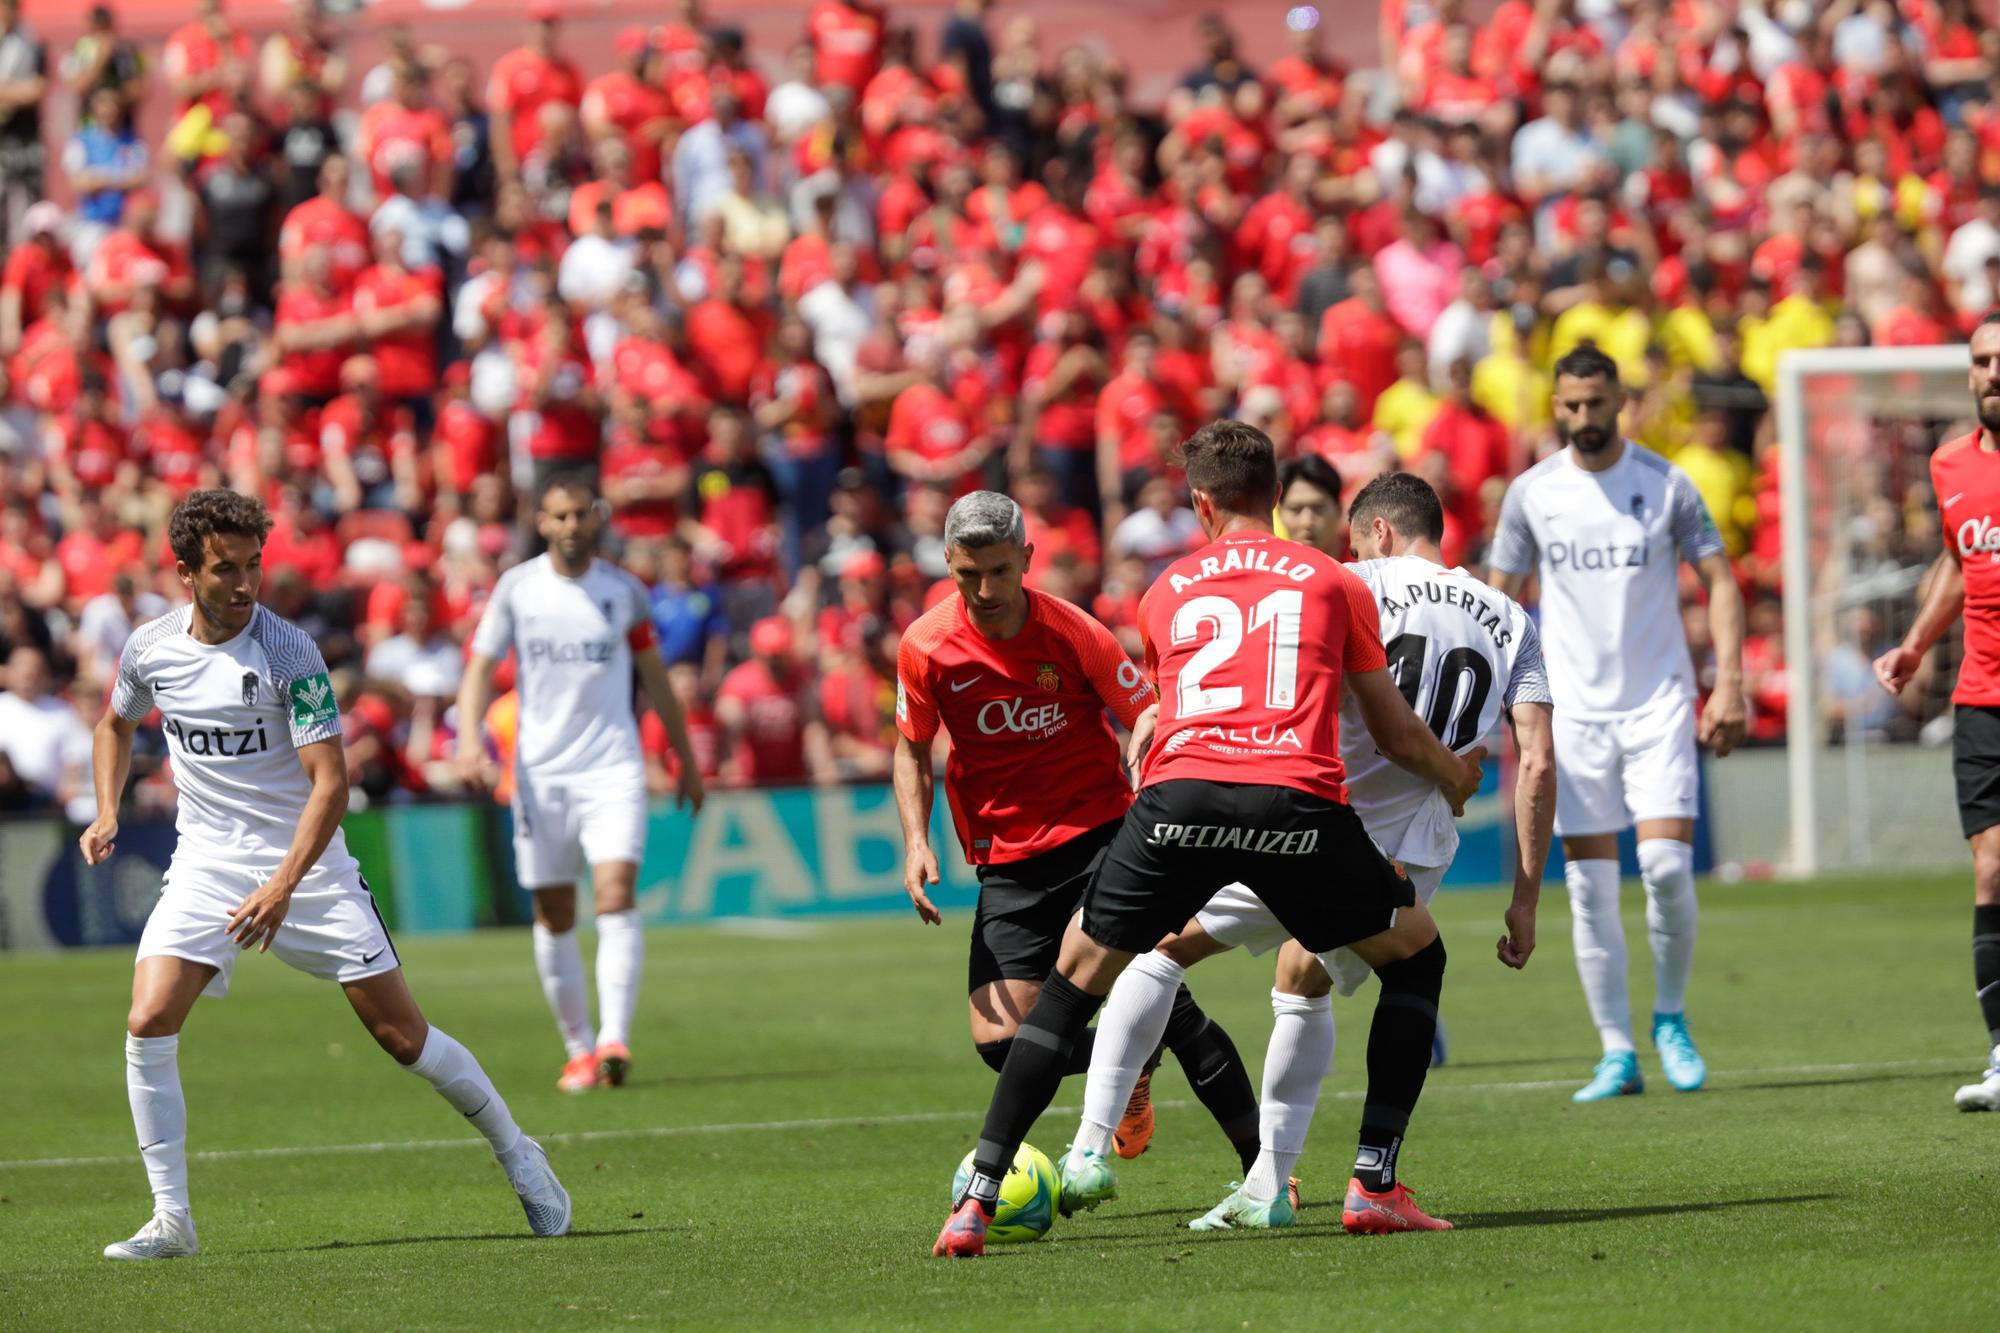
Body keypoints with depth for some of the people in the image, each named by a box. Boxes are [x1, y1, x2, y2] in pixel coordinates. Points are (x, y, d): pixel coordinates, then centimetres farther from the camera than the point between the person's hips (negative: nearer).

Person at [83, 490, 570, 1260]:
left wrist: (282, 887, -28)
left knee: (402, 1035, -2)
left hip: (304, 861, -3)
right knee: (149, 1023, -17)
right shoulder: (150, 649, -3)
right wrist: (106, 816, 7)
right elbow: (116, 724, 21)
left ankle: (516, 1155, 20)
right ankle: (171, 1220, -9)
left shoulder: (290, 653, -16)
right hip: (206, 863, 3)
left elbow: (330, 783, -18)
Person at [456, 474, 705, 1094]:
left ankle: (614, 1039, -25)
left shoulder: (624, 591, 5)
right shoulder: (515, 589, 2)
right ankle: (577, 1048, 14)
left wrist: (686, 758, 21)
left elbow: (654, 676, 16)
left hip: (613, 768, -1)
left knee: (616, 892, -18)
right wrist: (469, 735, -14)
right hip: (540, 771, 1)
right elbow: (480, 665, 4)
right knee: (554, 914, 3)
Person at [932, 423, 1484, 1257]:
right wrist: (1455, 779, 50)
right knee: (1416, 955, 21)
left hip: (1179, 793, 1)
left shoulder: (1167, 592, 26)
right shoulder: (1334, 584, 21)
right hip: (1296, 801, -1)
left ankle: (976, 1200, 6)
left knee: (1072, 986, 16)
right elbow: (1397, 734, 27)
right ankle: (1374, 1184, 11)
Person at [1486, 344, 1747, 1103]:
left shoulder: (1665, 484, -1)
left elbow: (1720, 582, 1)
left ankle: (1671, 1019, 9)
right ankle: (1617, 1054, 4)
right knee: (1590, 886, -2)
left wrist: (1729, 683, -9)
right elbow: (1500, 597, 11)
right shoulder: (1531, 493, 3)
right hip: (1572, 707, 2)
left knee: (1666, 864, -13)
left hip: (1659, 701, -2)